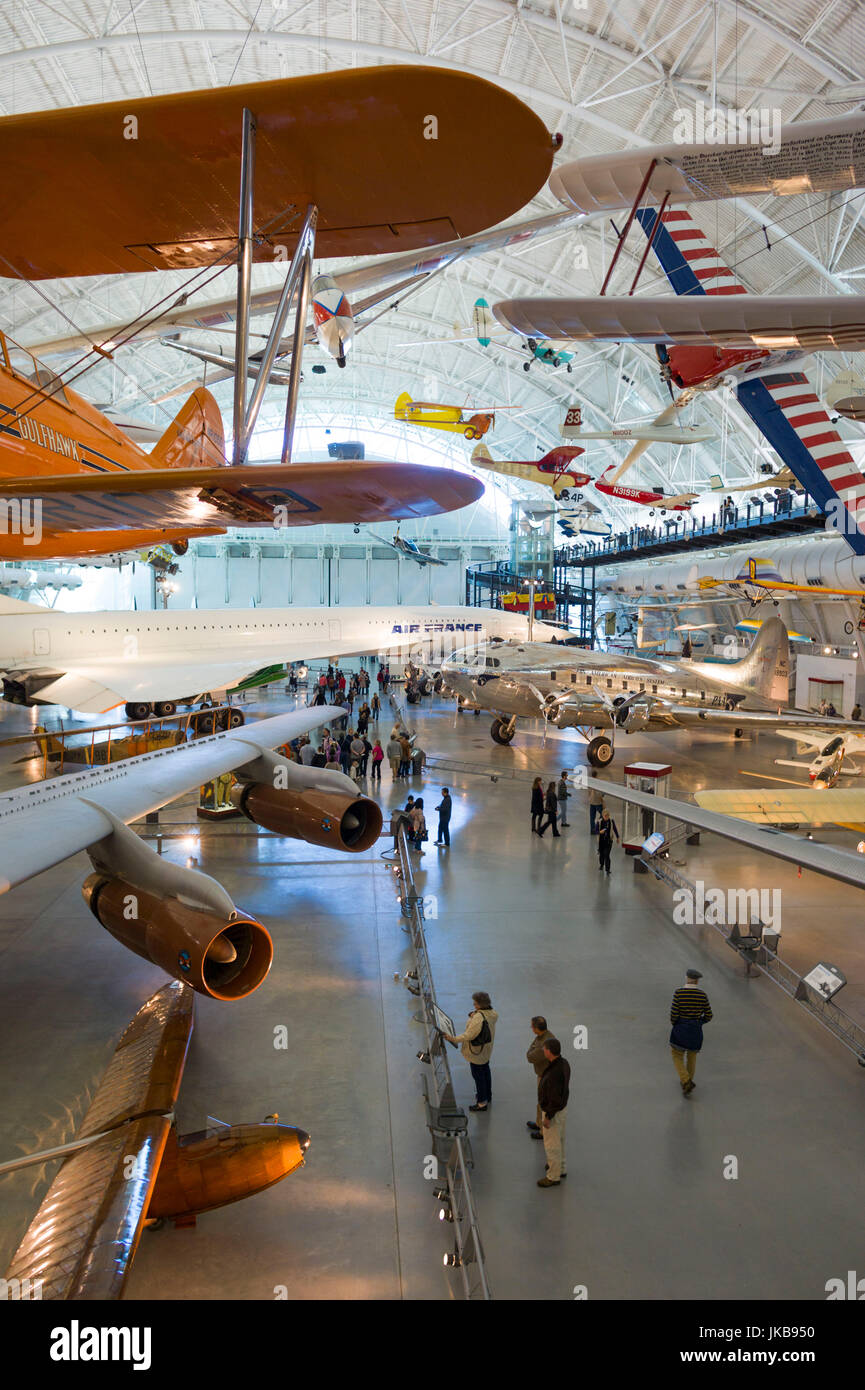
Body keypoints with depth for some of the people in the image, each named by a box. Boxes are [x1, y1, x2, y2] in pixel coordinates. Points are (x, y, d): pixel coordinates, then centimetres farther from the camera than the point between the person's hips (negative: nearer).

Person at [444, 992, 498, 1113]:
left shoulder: (478, 1018, -34)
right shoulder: (492, 1013, -7)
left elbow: (469, 1035, -30)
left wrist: (453, 1039, -21)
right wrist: (473, 1016, -8)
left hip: (477, 1051, -9)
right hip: (486, 1049, 9)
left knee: (478, 1075, 5)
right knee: (485, 1070, 25)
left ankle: (482, 1103, 17)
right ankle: (488, 1097, 42)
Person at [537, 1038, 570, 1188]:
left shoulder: (554, 1073, -37)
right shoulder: (564, 1063, -7)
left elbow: (555, 1099, -30)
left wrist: (548, 1117, -18)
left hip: (553, 1111, -9)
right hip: (562, 1105, 9)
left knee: (551, 1144, 8)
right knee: (559, 1139, 25)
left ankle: (553, 1177, 23)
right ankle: (560, 1168, 43)